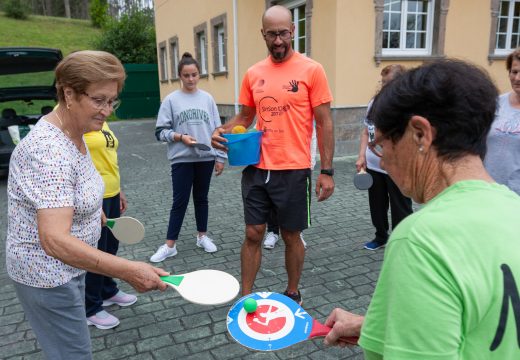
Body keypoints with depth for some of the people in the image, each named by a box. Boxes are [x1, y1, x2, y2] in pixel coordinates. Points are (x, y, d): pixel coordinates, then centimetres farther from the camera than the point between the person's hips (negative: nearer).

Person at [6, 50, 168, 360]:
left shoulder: (73, 134, 0)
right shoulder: (49, 151, -31)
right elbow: (54, 240, -39)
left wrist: (92, 210, 19)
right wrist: (129, 271, -44)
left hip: (68, 266, 9)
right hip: (48, 274, -9)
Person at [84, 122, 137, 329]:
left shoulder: (100, 121, 11)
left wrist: (118, 191, 22)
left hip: (111, 195, 9)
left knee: (110, 248, 21)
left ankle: (108, 291, 42)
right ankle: (90, 309, 23)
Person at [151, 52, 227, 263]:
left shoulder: (207, 98, 4)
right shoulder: (171, 100, -3)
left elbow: (217, 129, 6)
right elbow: (160, 131, -3)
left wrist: (220, 157, 3)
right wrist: (181, 137, -18)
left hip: (206, 158, 2)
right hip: (182, 159, -2)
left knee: (201, 198, 15)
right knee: (180, 202, 1)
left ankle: (202, 237, 29)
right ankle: (170, 245, 12)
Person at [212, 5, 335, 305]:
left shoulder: (311, 70, -5)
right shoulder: (253, 74, 7)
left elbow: (324, 123, -4)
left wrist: (327, 171, -9)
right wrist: (225, 130, -5)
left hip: (293, 171, -3)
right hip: (256, 169, 4)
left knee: (292, 236, 10)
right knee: (253, 234, 9)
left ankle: (293, 294, 32)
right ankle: (245, 297, 24)